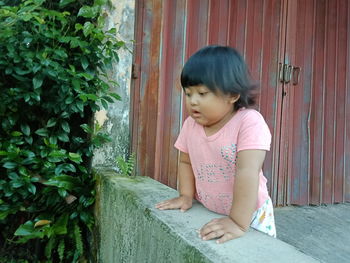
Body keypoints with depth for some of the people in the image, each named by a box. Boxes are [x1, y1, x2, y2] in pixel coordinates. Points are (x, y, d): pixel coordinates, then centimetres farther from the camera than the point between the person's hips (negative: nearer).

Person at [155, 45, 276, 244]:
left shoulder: (250, 122, -25)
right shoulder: (190, 125, -6)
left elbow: (248, 172, -32)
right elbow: (186, 162, 7)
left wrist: (238, 223, -35)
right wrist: (186, 196, -2)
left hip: (250, 214, -3)